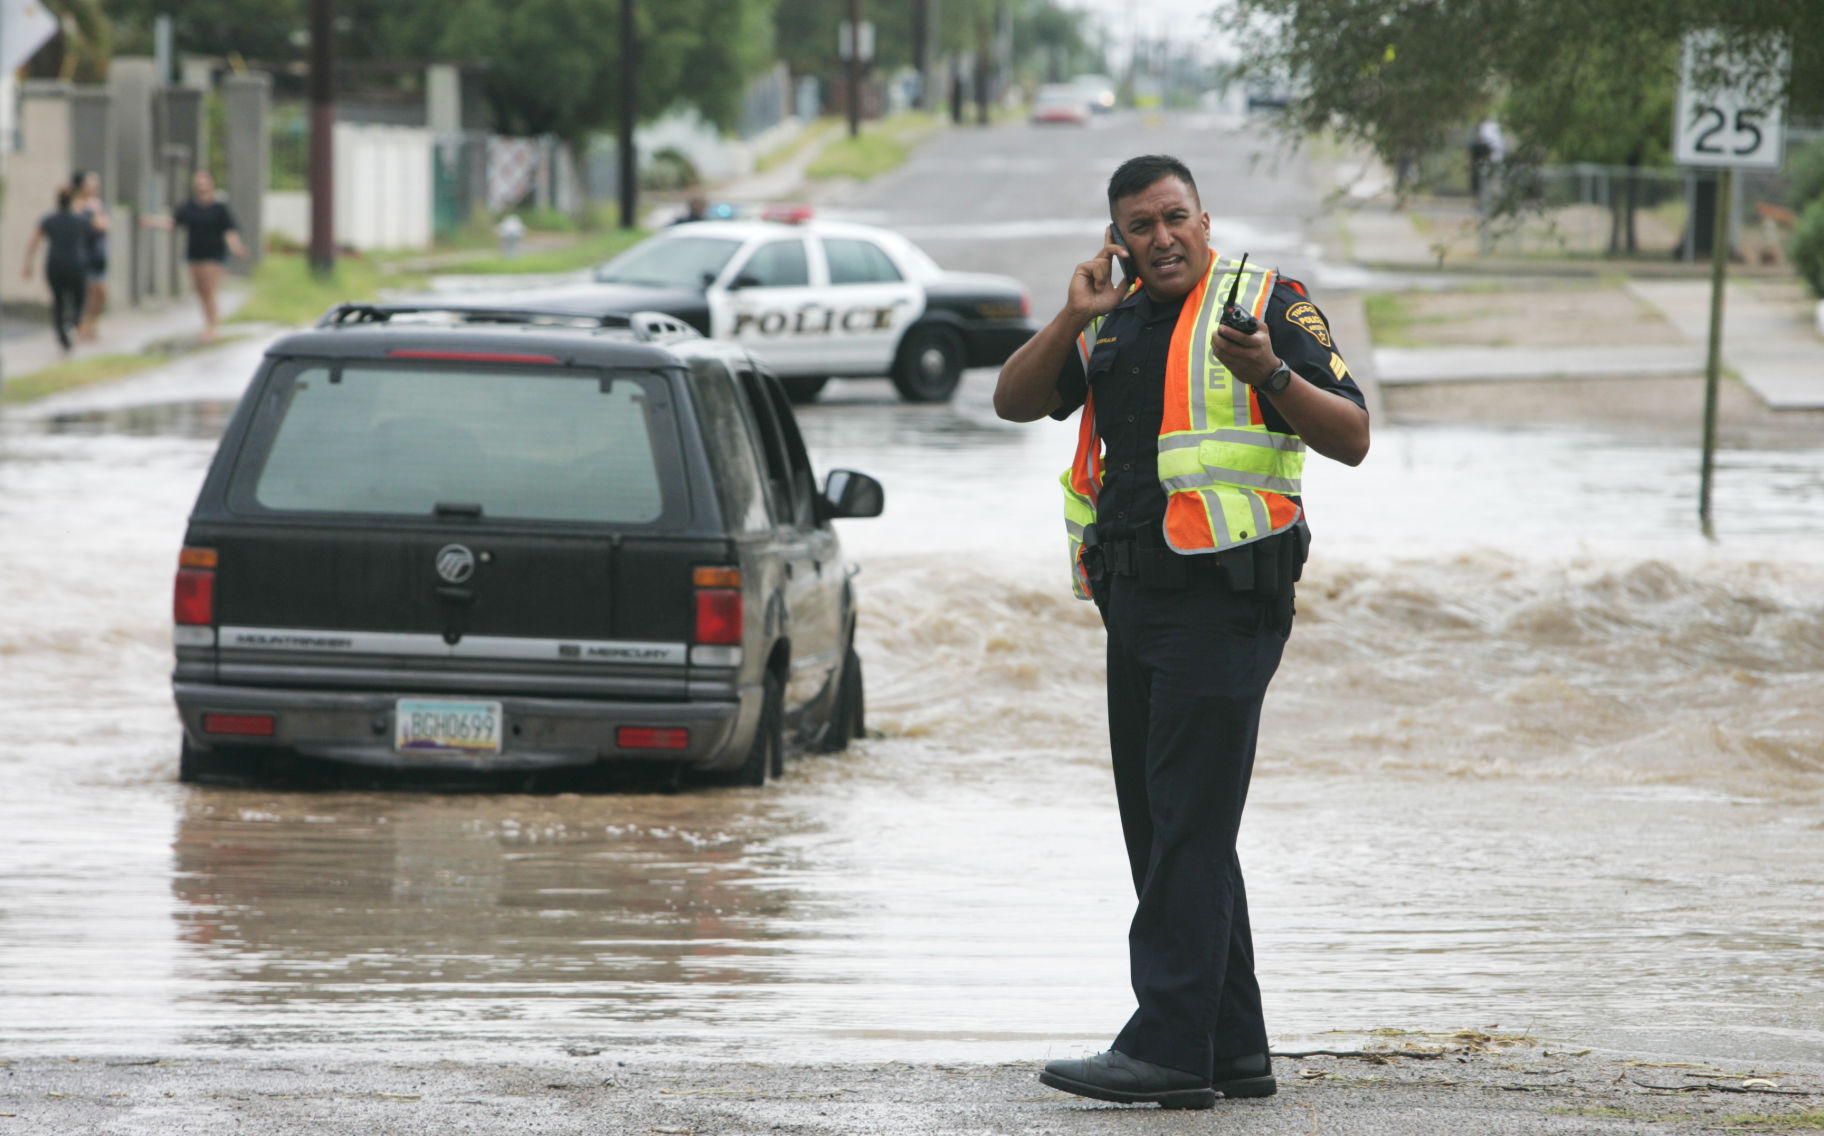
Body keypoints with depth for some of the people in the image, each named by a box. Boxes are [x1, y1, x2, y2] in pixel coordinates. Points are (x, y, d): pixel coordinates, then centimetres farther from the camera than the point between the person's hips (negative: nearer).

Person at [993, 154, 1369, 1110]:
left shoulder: (1266, 304, -2)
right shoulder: (1111, 324, 17)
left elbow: (1352, 439, -7)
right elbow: (1013, 403, 11)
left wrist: (1272, 376, -23)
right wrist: (1072, 318, -2)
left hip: (1223, 599, -8)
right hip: (1134, 599, 8)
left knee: (1188, 826, -12)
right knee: (1161, 827, 10)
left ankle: (1169, 1048, -14)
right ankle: (1232, 1051, 15)